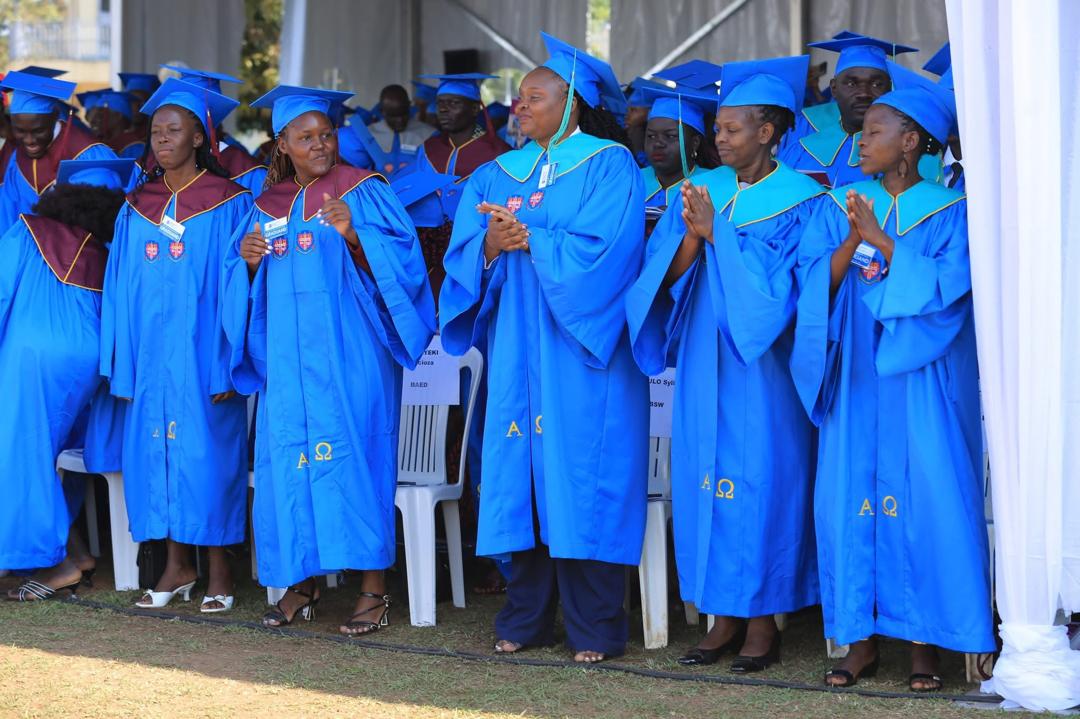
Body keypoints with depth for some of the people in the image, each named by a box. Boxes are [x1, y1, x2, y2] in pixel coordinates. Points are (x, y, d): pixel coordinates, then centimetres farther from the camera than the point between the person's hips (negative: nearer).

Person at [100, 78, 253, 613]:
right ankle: (177, 567, 15)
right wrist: (121, 361, 5)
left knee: (207, 449, -2)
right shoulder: (137, 207, 10)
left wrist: (227, 365, -14)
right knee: (154, 448, 5)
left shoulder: (227, 204, -4)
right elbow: (121, 290, 12)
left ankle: (219, 572, 7)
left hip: (201, 349, -5)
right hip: (150, 351, 5)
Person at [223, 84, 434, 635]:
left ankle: (373, 588, -4)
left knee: (354, 453, -8)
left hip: (347, 355, -5)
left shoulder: (364, 193, -1)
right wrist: (248, 261, -4)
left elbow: (402, 261, -10)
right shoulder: (268, 207, 14)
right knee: (290, 456, 3)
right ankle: (301, 583, 13)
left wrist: (353, 237, -25)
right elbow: (244, 289, 18)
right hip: (289, 359, 5)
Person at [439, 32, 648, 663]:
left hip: (582, 352, -5)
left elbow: (603, 251, -14)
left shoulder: (609, 166, -1)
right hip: (518, 348, 5)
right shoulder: (498, 176, 15)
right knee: (521, 474, 3)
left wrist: (527, 239, -11)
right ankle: (526, 618, 11)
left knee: (580, 477, -6)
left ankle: (594, 628, 0)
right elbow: (464, 254, 8)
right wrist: (492, 246, -12)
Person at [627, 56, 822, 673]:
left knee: (761, 482, -3)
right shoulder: (701, 190, 9)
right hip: (704, 364, 5)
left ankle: (763, 622, 6)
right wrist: (691, 234, -17)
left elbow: (775, 284, -14)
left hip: (762, 367, -5)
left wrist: (716, 232, -16)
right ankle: (724, 617, 13)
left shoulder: (799, 200, -4)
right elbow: (667, 275, 2)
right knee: (708, 481, 5)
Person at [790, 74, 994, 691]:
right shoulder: (839, 208, 11)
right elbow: (817, 283, 1)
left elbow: (945, 286, -12)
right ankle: (862, 642, 6)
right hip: (855, 378, 3)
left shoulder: (949, 211, 2)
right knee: (851, 500, -1)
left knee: (923, 502, -6)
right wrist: (851, 240, -15)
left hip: (920, 380, -3)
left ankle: (925, 642, 2)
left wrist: (878, 237, -13)